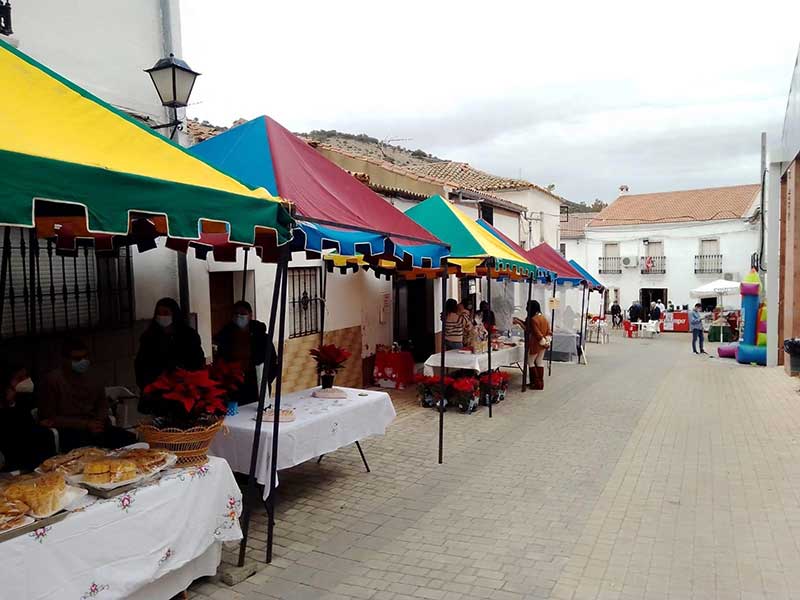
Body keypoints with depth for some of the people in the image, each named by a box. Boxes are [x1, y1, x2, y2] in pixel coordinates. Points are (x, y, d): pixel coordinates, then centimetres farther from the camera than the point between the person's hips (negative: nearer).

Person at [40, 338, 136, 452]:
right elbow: (48, 418, -5)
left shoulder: (91, 377, 14)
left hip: (96, 428, 5)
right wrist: (85, 424, -13)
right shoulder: (53, 380, -2)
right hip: (70, 432, -5)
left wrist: (100, 421, 0)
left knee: (130, 439, -18)